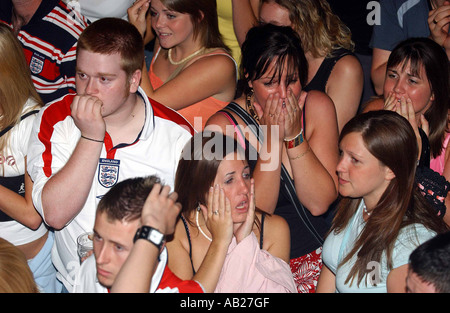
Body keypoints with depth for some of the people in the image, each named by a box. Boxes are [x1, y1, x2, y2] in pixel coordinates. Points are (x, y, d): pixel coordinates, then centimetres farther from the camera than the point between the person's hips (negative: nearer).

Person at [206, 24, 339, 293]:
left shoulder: (318, 107, -2)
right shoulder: (224, 126, -9)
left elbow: (319, 203, -7)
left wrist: (294, 135, -16)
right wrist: (272, 138, -19)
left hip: (318, 255, 2)